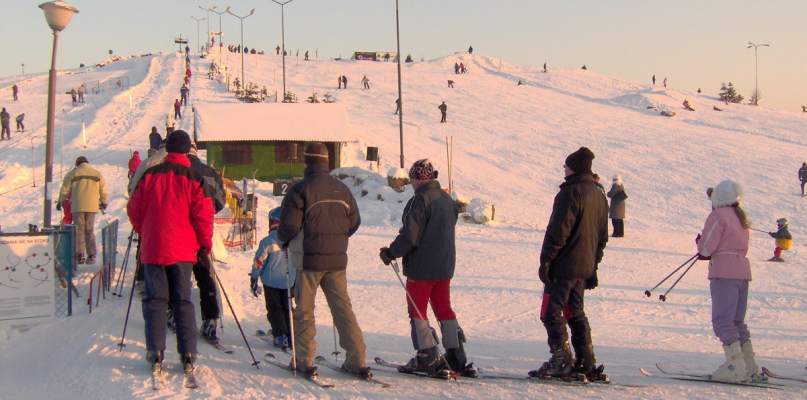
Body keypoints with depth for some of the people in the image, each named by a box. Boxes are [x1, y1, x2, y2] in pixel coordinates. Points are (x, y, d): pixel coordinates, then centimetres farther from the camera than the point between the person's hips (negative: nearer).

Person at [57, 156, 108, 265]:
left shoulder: (72, 173, 4)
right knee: (90, 231, 7)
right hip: (92, 206, 2)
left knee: (79, 230, 3)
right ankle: (91, 255, 2)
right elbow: (103, 190, 13)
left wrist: (60, 201, 17)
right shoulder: (97, 174, 10)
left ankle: (80, 255, -4)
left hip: (77, 206, -2)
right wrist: (104, 203, 26)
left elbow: (65, 189, 5)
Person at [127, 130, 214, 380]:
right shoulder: (193, 179, -3)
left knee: (155, 300, 7)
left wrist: (143, 232, 24)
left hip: (152, 247, 1)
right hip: (183, 249, -1)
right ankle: (188, 356, 2)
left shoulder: (150, 175, 3)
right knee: (183, 301, 6)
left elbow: (134, 209, 7)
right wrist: (205, 244, 6)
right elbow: (203, 215, -6)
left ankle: (155, 355, 2)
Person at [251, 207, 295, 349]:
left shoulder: (267, 241, -14)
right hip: (290, 281, 3)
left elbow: (259, 261, -9)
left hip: (271, 281, -3)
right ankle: (290, 335, 15)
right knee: (287, 308, 16)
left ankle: (280, 336, -2)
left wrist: (254, 278, 3)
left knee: (274, 308, 6)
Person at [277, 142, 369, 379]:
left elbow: (288, 225, -12)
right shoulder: (342, 189, 6)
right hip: (337, 260, 4)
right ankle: (357, 361, 6)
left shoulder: (300, 189, -9)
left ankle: (305, 362, 7)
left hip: (308, 260, -4)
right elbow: (354, 223, 12)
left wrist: (283, 240, 10)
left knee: (304, 311, 6)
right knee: (342, 308, 8)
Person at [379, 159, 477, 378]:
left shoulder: (420, 200, -17)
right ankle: (456, 358, 15)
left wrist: (390, 253, -10)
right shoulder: (447, 199, 9)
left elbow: (410, 236, -21)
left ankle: (428, 359, 1)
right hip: (445, 266, 8)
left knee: (417, 311, 3)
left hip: (421, 267, -8)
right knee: (444, 309, 14)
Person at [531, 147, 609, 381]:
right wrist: (593, 267, 22)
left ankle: (562, 362, -6)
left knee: (551, 313, -3)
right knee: (576, 314, 16)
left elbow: (558, 232, -18)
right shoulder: (599, 196, 14)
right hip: (584, 267, 9)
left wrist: (546, 261, -13)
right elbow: (602, 237, 18)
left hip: (563, 265, -9)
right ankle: (587, 364, 15)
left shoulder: (571, 192, -14)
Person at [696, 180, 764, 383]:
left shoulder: (718, 216, -6)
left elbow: (706, 248, -10)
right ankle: (751, 368, 12)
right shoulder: (741, 217, 18)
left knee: (723, 320, -8)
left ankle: (736, 367, -15)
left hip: (724, 272, -8)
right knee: (737, 321, 14)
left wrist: (700, 242, 12)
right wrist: (710, 252, 19)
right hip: (743, 270, 8)